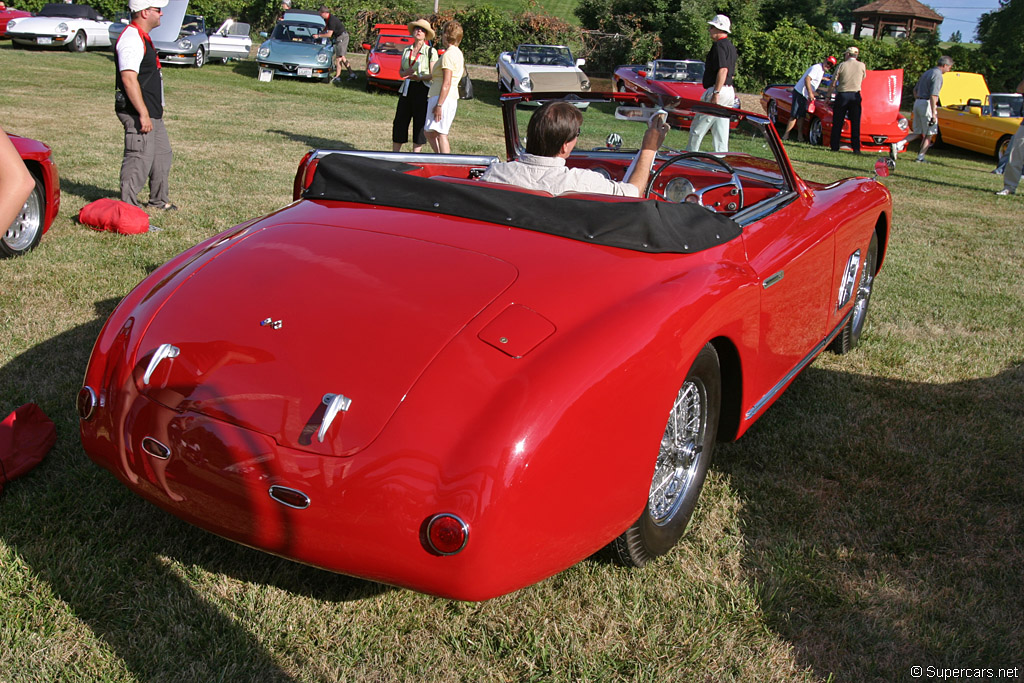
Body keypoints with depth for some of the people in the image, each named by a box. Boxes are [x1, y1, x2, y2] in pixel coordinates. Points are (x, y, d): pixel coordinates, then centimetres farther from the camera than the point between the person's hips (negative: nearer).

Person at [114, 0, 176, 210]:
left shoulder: (143, 38, 17)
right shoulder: (131, 39, -17)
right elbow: (129, 79, -24)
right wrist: (143, 114, -26)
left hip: (152, 113, 11)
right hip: (139, 114, -11)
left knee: (163, 155, 19)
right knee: (140, 160, -8)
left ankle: (159, 200, 32)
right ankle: (128, 205, -1)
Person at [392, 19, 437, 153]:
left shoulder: (431, 51, -1)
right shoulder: (406, 50, 13)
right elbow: (400, 71, 15)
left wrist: (419, 77, -21)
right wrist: (405, 73, -8)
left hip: (422, 90, -4)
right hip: (406, 89, 5)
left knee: (419, 124, -2)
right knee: (400, 121, 4)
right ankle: (395, 153, 14)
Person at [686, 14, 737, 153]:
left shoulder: (719, 45, -13)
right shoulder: (731, 46, 19)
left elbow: (723, 70, -23)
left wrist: (716, 93, -25)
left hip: (719, 90, -10)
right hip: (729, 91, 10)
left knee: (697, 128, -3)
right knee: (721, 133, 9)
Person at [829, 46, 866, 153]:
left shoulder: (842, 65, -3)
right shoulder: (862, 66, 2)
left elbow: (833, 83, -2)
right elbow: (863, 79, 15)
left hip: (842, 95, -1)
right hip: (855, 95, 1)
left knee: (837, 123, 5)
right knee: (855, 123, 4)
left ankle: (835, 146, 4)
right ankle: (856, 148, 0)